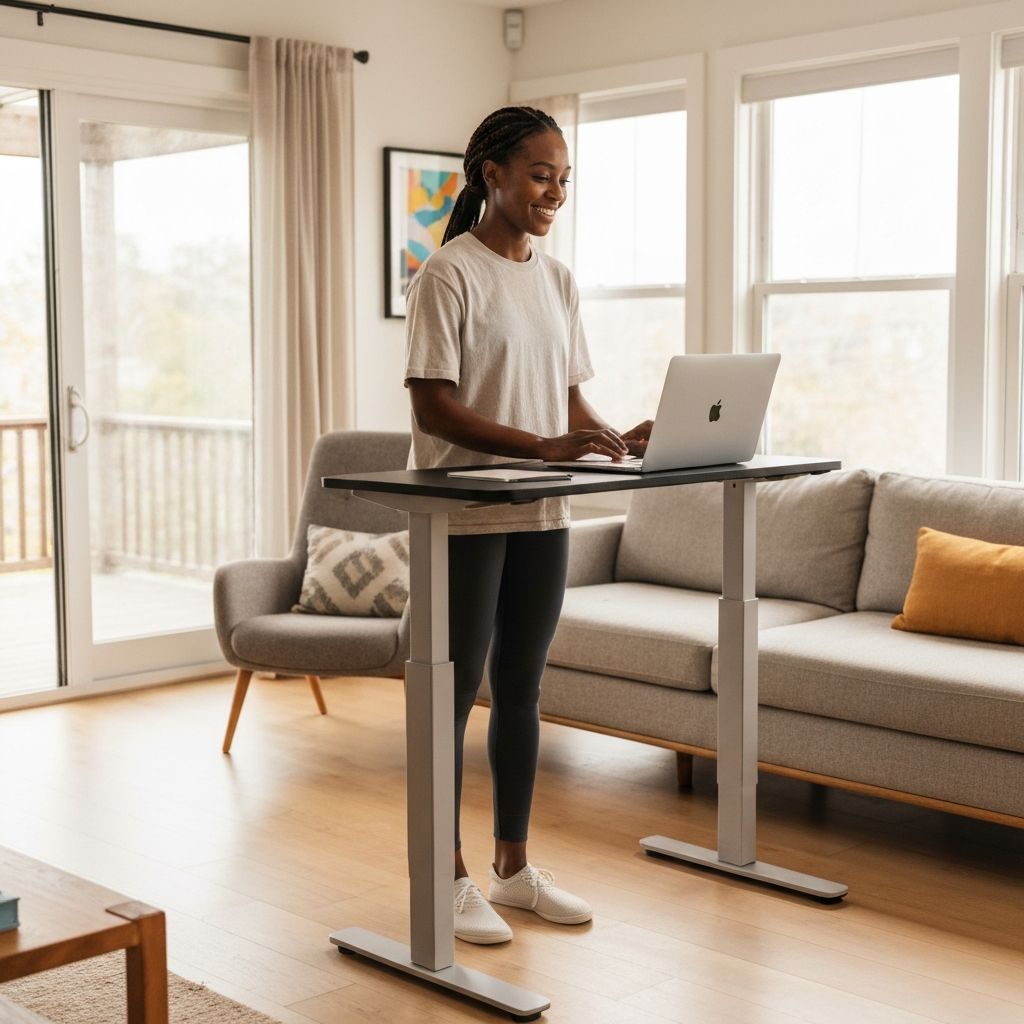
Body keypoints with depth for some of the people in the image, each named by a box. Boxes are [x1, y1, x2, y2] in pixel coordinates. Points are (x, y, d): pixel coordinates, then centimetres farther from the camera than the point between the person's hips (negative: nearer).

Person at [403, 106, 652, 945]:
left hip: (541, 515, 6)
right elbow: (434, 407, -16)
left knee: (522, 688, 13)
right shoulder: (447, 275, -10)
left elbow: (569, 398, 13)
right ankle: (449, 877, 14)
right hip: (462, 517, -6)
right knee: (456, 690, 2)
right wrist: (542, 447, -26)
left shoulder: (557, 280, 11)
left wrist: (616, 440, -8)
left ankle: (514, 866, 25)